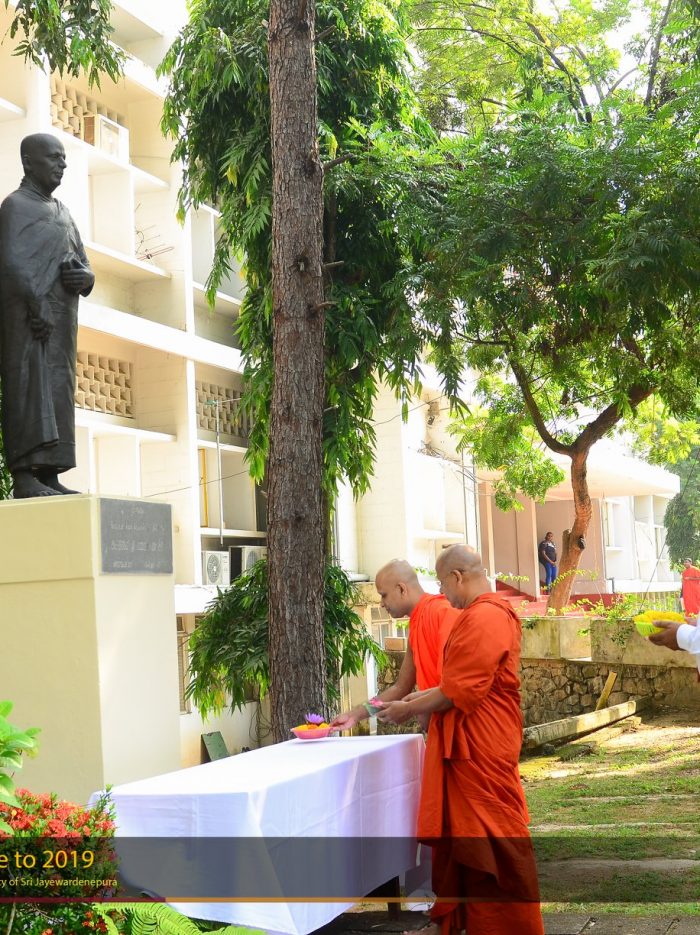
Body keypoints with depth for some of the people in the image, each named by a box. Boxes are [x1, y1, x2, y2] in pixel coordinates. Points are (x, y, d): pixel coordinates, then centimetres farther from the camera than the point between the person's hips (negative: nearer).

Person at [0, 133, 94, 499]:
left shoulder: (62, 212, 23)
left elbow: (83, 264, 21)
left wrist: (84, 277, -3)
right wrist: (37, 307, -21)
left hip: (62, 317, 8)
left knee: (58, 394, 3)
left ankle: (49, 475, 2)